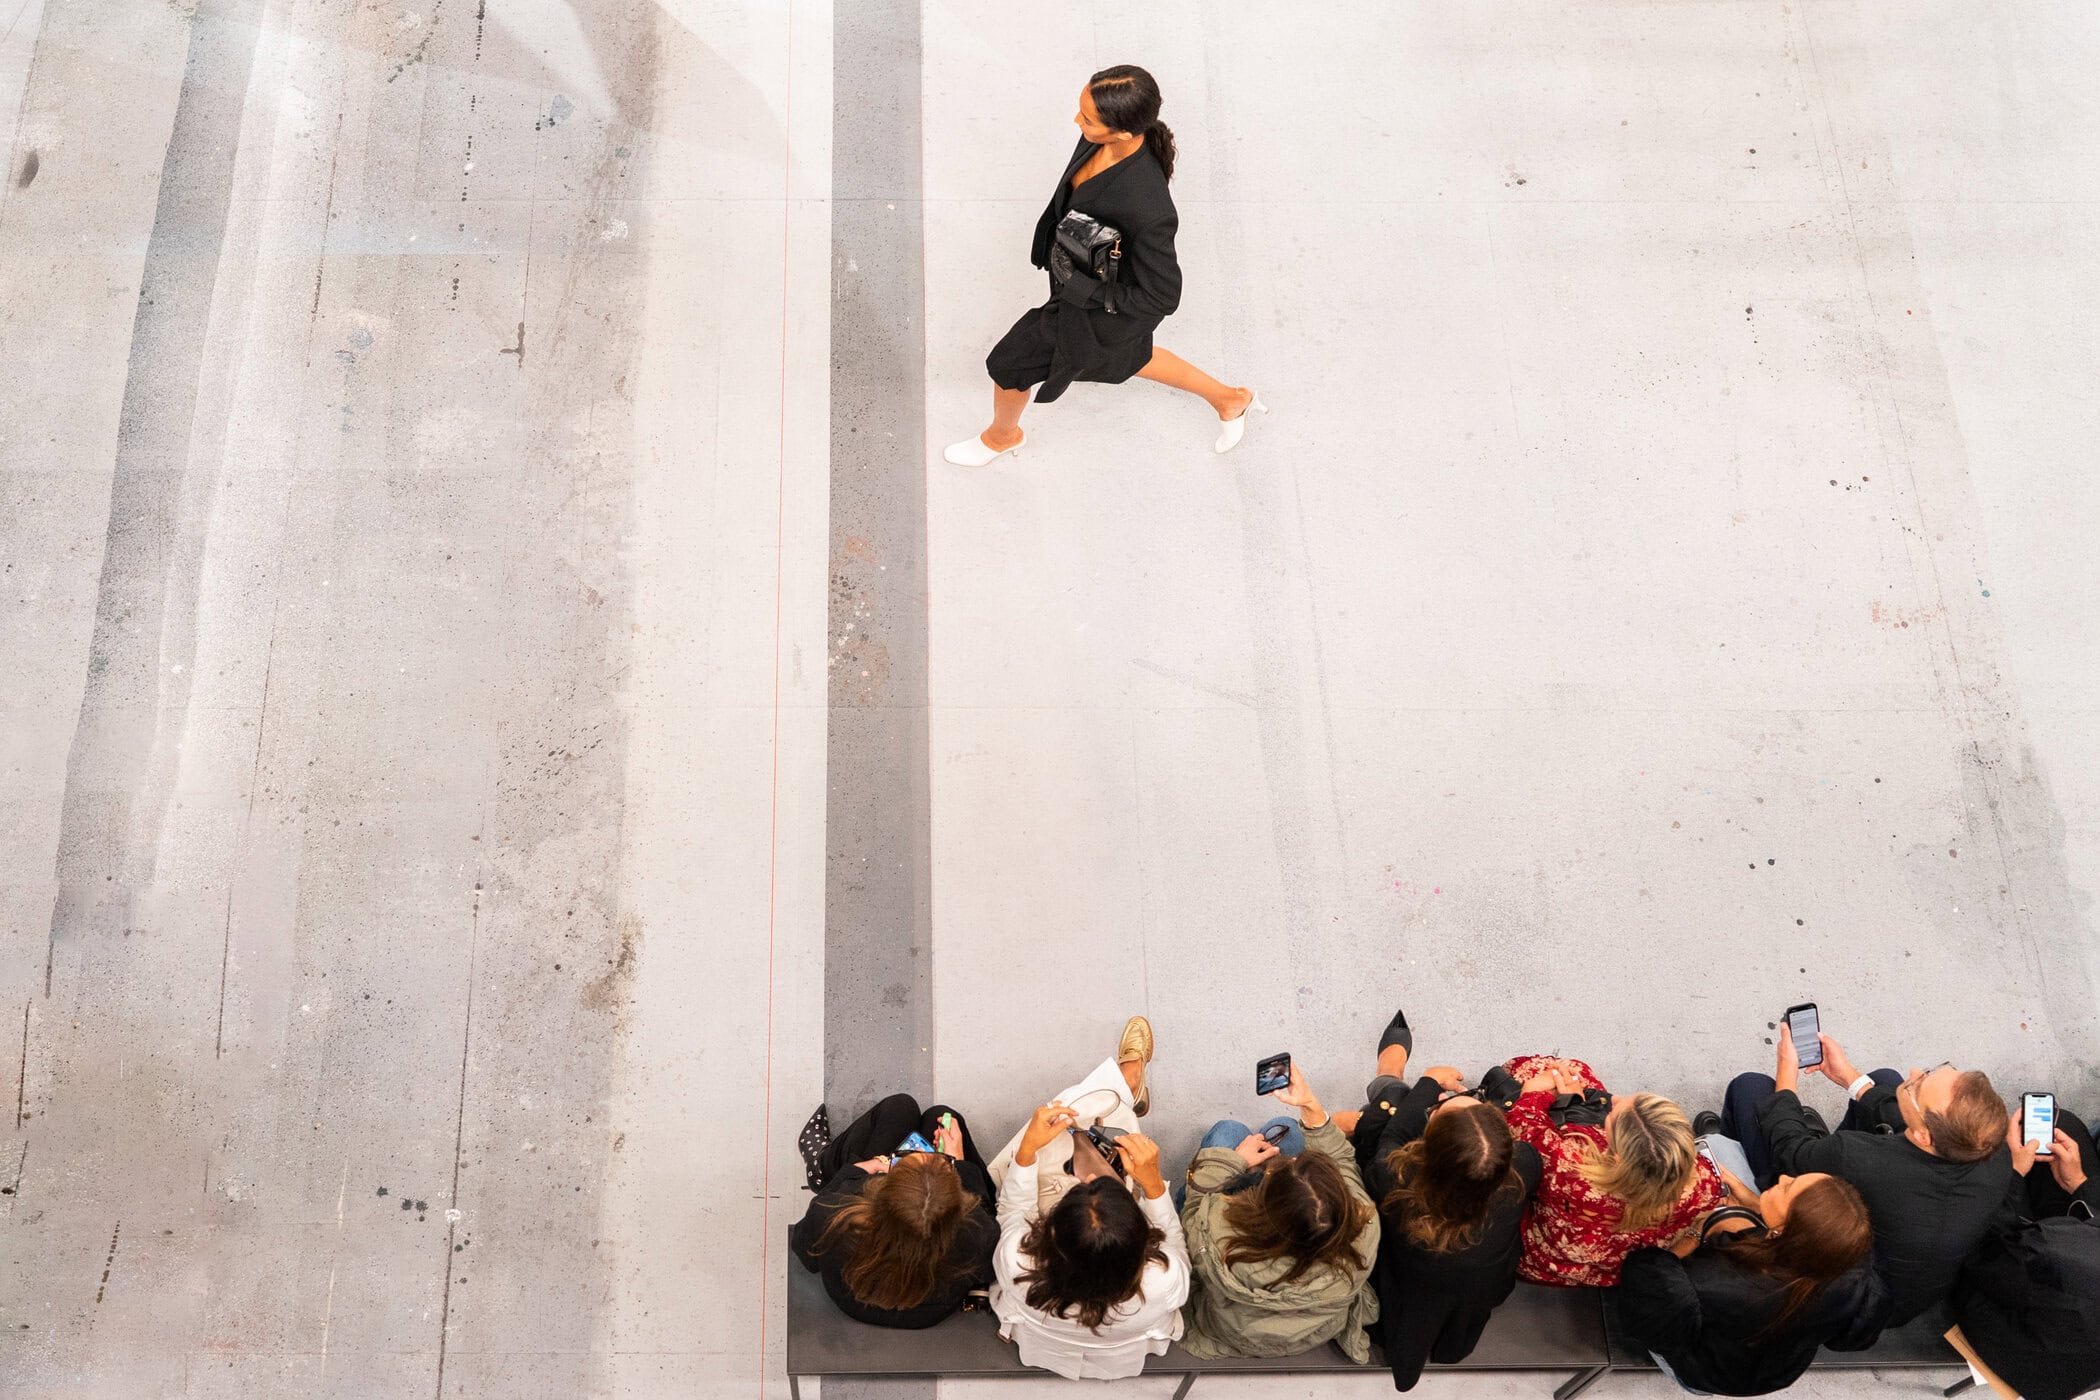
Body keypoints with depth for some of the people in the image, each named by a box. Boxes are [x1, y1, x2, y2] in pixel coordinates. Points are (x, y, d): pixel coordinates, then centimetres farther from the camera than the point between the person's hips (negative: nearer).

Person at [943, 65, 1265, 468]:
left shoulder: (1149, 210, -45)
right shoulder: (1106, 135, -23)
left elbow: (1162, 298, -30)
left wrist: (1077, 284, -28)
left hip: (1102, 310, -7)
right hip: (1078, 272, 7)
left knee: (1010, 362, 16)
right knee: (1122, 357, 35)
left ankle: (1002, 435, 53)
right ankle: (1229, 399, 53)